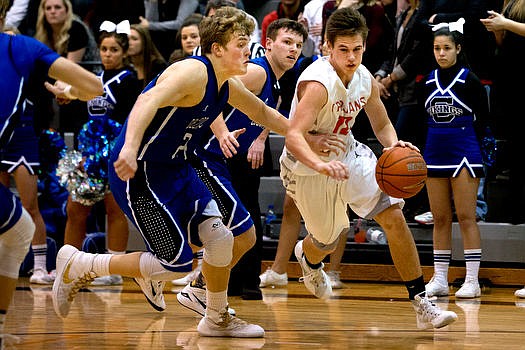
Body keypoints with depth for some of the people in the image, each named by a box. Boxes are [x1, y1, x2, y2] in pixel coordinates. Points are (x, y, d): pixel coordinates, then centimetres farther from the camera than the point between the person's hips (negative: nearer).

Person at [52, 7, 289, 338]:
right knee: (176, 263, -12)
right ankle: (78, 265, 3)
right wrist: (130, 147, -54)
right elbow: (149, 100, -38)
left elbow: (264, 114, 29)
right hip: (138, 172, -9)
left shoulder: (229, 86, 9)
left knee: (221, 239, -2)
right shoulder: (194, 72, -21)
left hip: (174, 168, 9)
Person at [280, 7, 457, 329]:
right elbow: (293, 137, -41)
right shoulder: (318, 83, -30)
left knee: (394, 216, -12)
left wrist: (393, 145, -16)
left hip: (348, 155, 5)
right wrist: (322, 165, -59)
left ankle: (422, 305, -8)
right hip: (308, 169, -5)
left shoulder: (366, 80, -8)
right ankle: (308, 258, 55)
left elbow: (382, 124, 8)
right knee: (327, 241, 12)